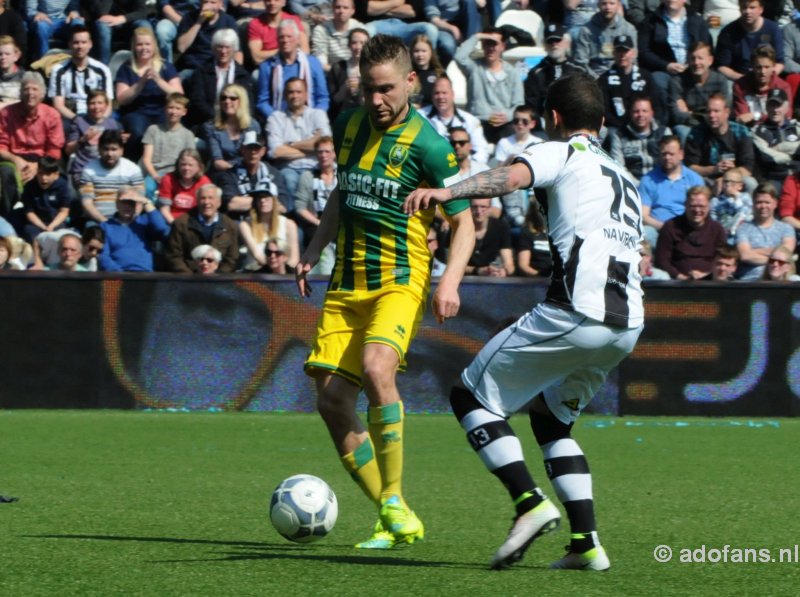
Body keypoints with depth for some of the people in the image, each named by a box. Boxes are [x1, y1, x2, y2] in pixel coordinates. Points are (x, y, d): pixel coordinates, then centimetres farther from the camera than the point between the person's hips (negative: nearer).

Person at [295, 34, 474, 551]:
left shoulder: (427, 143, -9)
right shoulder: (350, 127, 9)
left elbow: (463, 221, -5)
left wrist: (451, 280, -19)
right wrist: (314, 251, 18)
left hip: (400, 280, -6)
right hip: (347, 281, 6)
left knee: (376, 368, -31)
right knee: (333, 398, -3)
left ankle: (395, 503, -22)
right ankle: (395, 522, 6)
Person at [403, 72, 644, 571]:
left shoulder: (561, 152, 7)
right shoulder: (623, 177, 31)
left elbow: (513, 176, -14)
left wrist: (447, 192, -28)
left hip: (576, 311, -8)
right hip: (628, 323, 8)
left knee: (471, 395, 4)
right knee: (550, 416, 26)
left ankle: (530, 504, -14)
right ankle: (586, 543, 10)